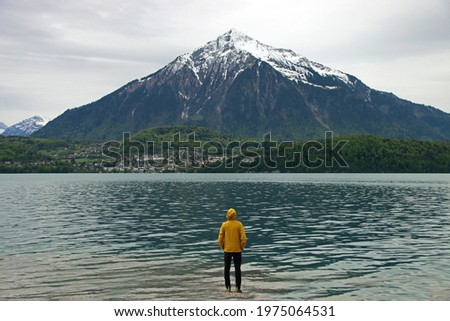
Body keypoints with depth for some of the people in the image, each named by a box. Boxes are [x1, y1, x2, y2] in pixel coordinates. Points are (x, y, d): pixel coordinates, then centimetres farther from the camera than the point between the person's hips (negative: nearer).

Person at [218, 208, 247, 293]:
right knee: (237, 269, 8)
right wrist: (241, 248, 3)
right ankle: (238, 288, 7)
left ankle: (228, 287, 13)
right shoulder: (239, 224, -6)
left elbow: (220, 239, -5)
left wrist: (223, 248, 9)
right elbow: (244, 238, -11)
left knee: (227, 269, 12)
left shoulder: (224, 225, -4)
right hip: (237, 251, 0)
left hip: (227, 251, 0)